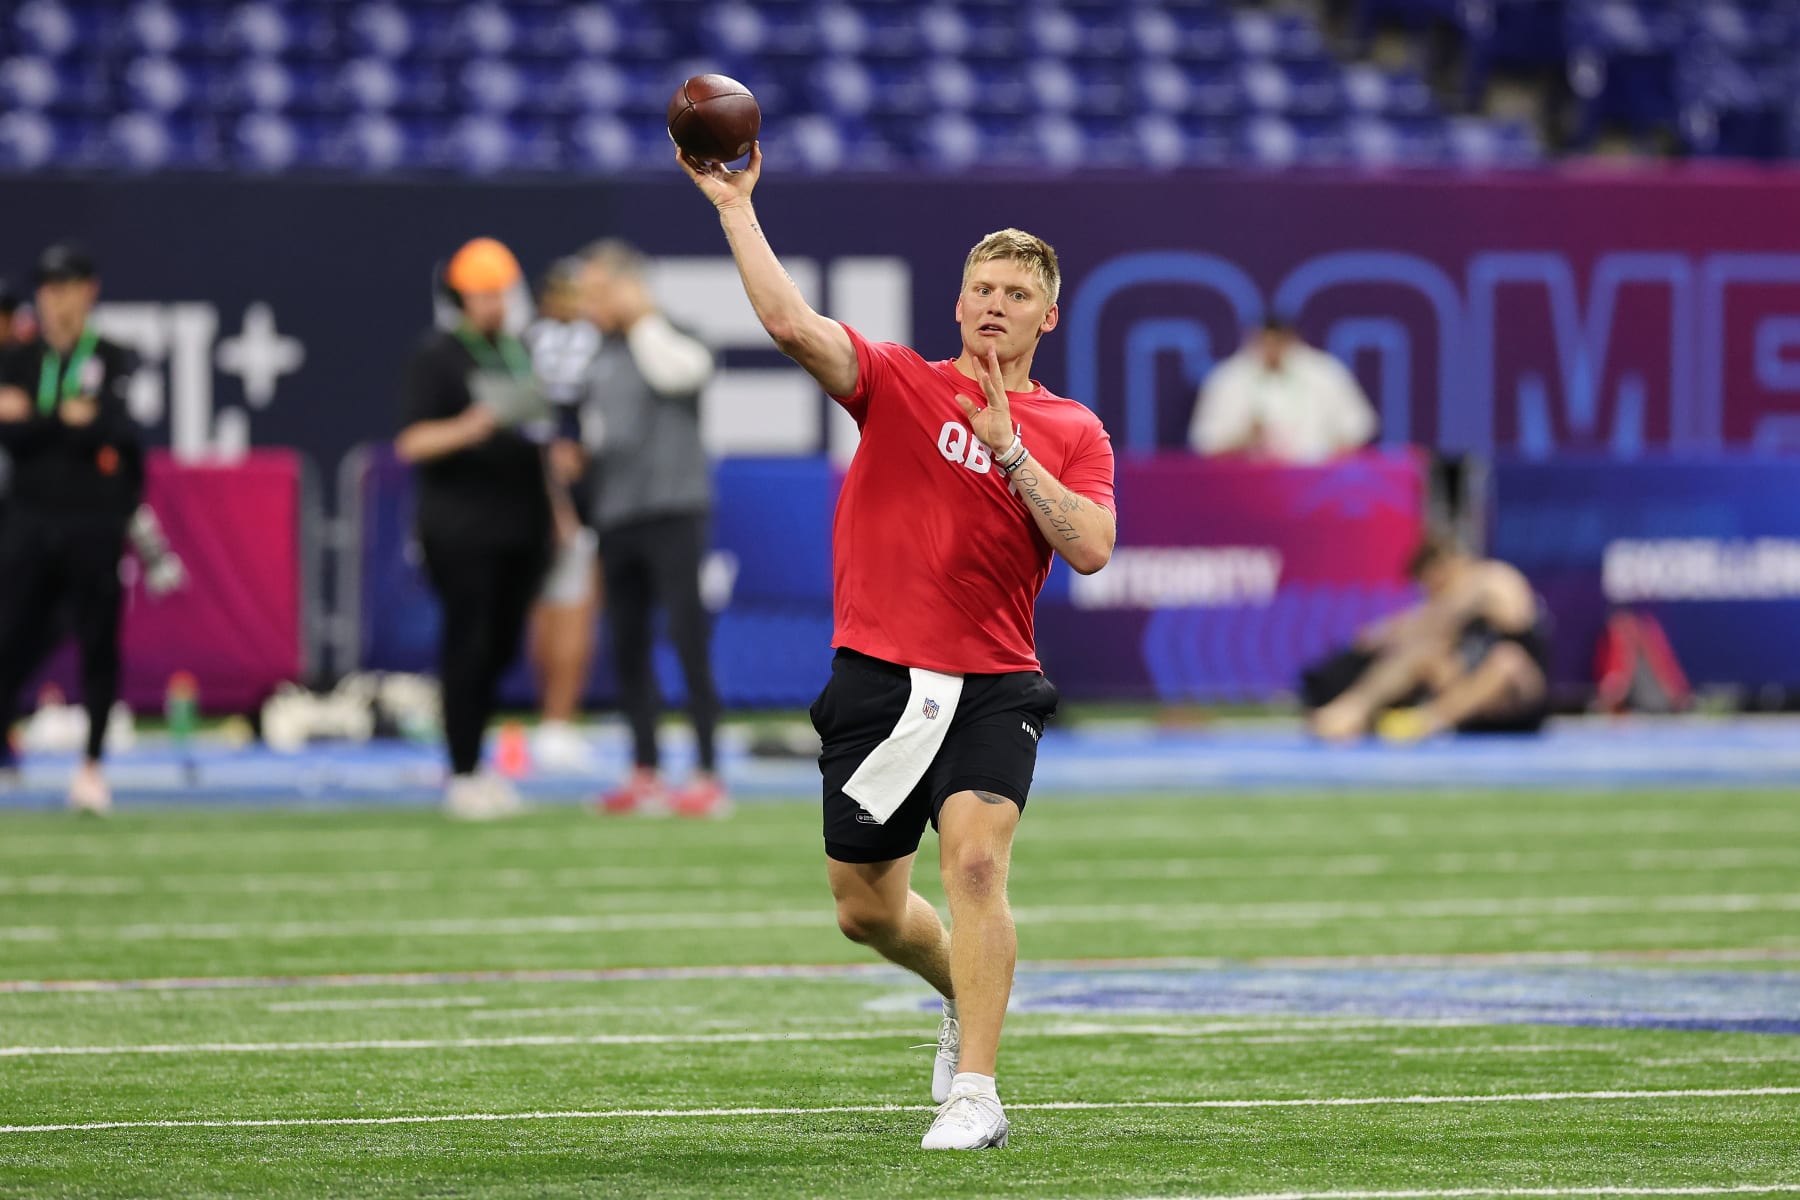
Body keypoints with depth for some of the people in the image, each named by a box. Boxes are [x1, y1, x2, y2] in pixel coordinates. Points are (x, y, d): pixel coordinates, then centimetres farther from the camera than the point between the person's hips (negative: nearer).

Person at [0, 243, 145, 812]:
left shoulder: (113, 362, 4)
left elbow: (109, 427, -12)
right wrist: (67, 420, -16)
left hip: (97, 526, -1)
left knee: (98, 642, -1)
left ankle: (92, 765, 7)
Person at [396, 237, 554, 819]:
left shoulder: (521, 352, 16)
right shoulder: (438, 356, -4)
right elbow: (411, 442, -11)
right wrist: (471, 427, -27)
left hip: (520, 528, 6)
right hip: (461, 527, -6)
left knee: (501, 648, 7)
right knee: (468, 645, -8)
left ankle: (475, 763, 15)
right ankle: (462, 774, -5)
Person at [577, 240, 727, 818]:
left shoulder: (674, 336, -5)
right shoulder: (603, 351, 13)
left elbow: (677, 371, -27)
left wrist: (641, 319, -15)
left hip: (674, 509, -7)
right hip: (618, 515, 7)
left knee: (690, 644, -9)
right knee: (627, 648, 8)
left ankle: (708, 776, -7)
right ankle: (645, 775, 16)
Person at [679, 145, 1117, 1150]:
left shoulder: (1071, 432, 6)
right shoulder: (897, 383, 5)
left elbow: (1091, 548, -8)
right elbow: (793, 324, -10)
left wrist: (1009, 449, -14)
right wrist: (735, 206, -14)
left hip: (994, 686, -2)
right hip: (878, 678, 2)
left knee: (976, 858, -23)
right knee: (865, 908, 10)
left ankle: (974, 1095, -20)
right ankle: (967, 994, 42)